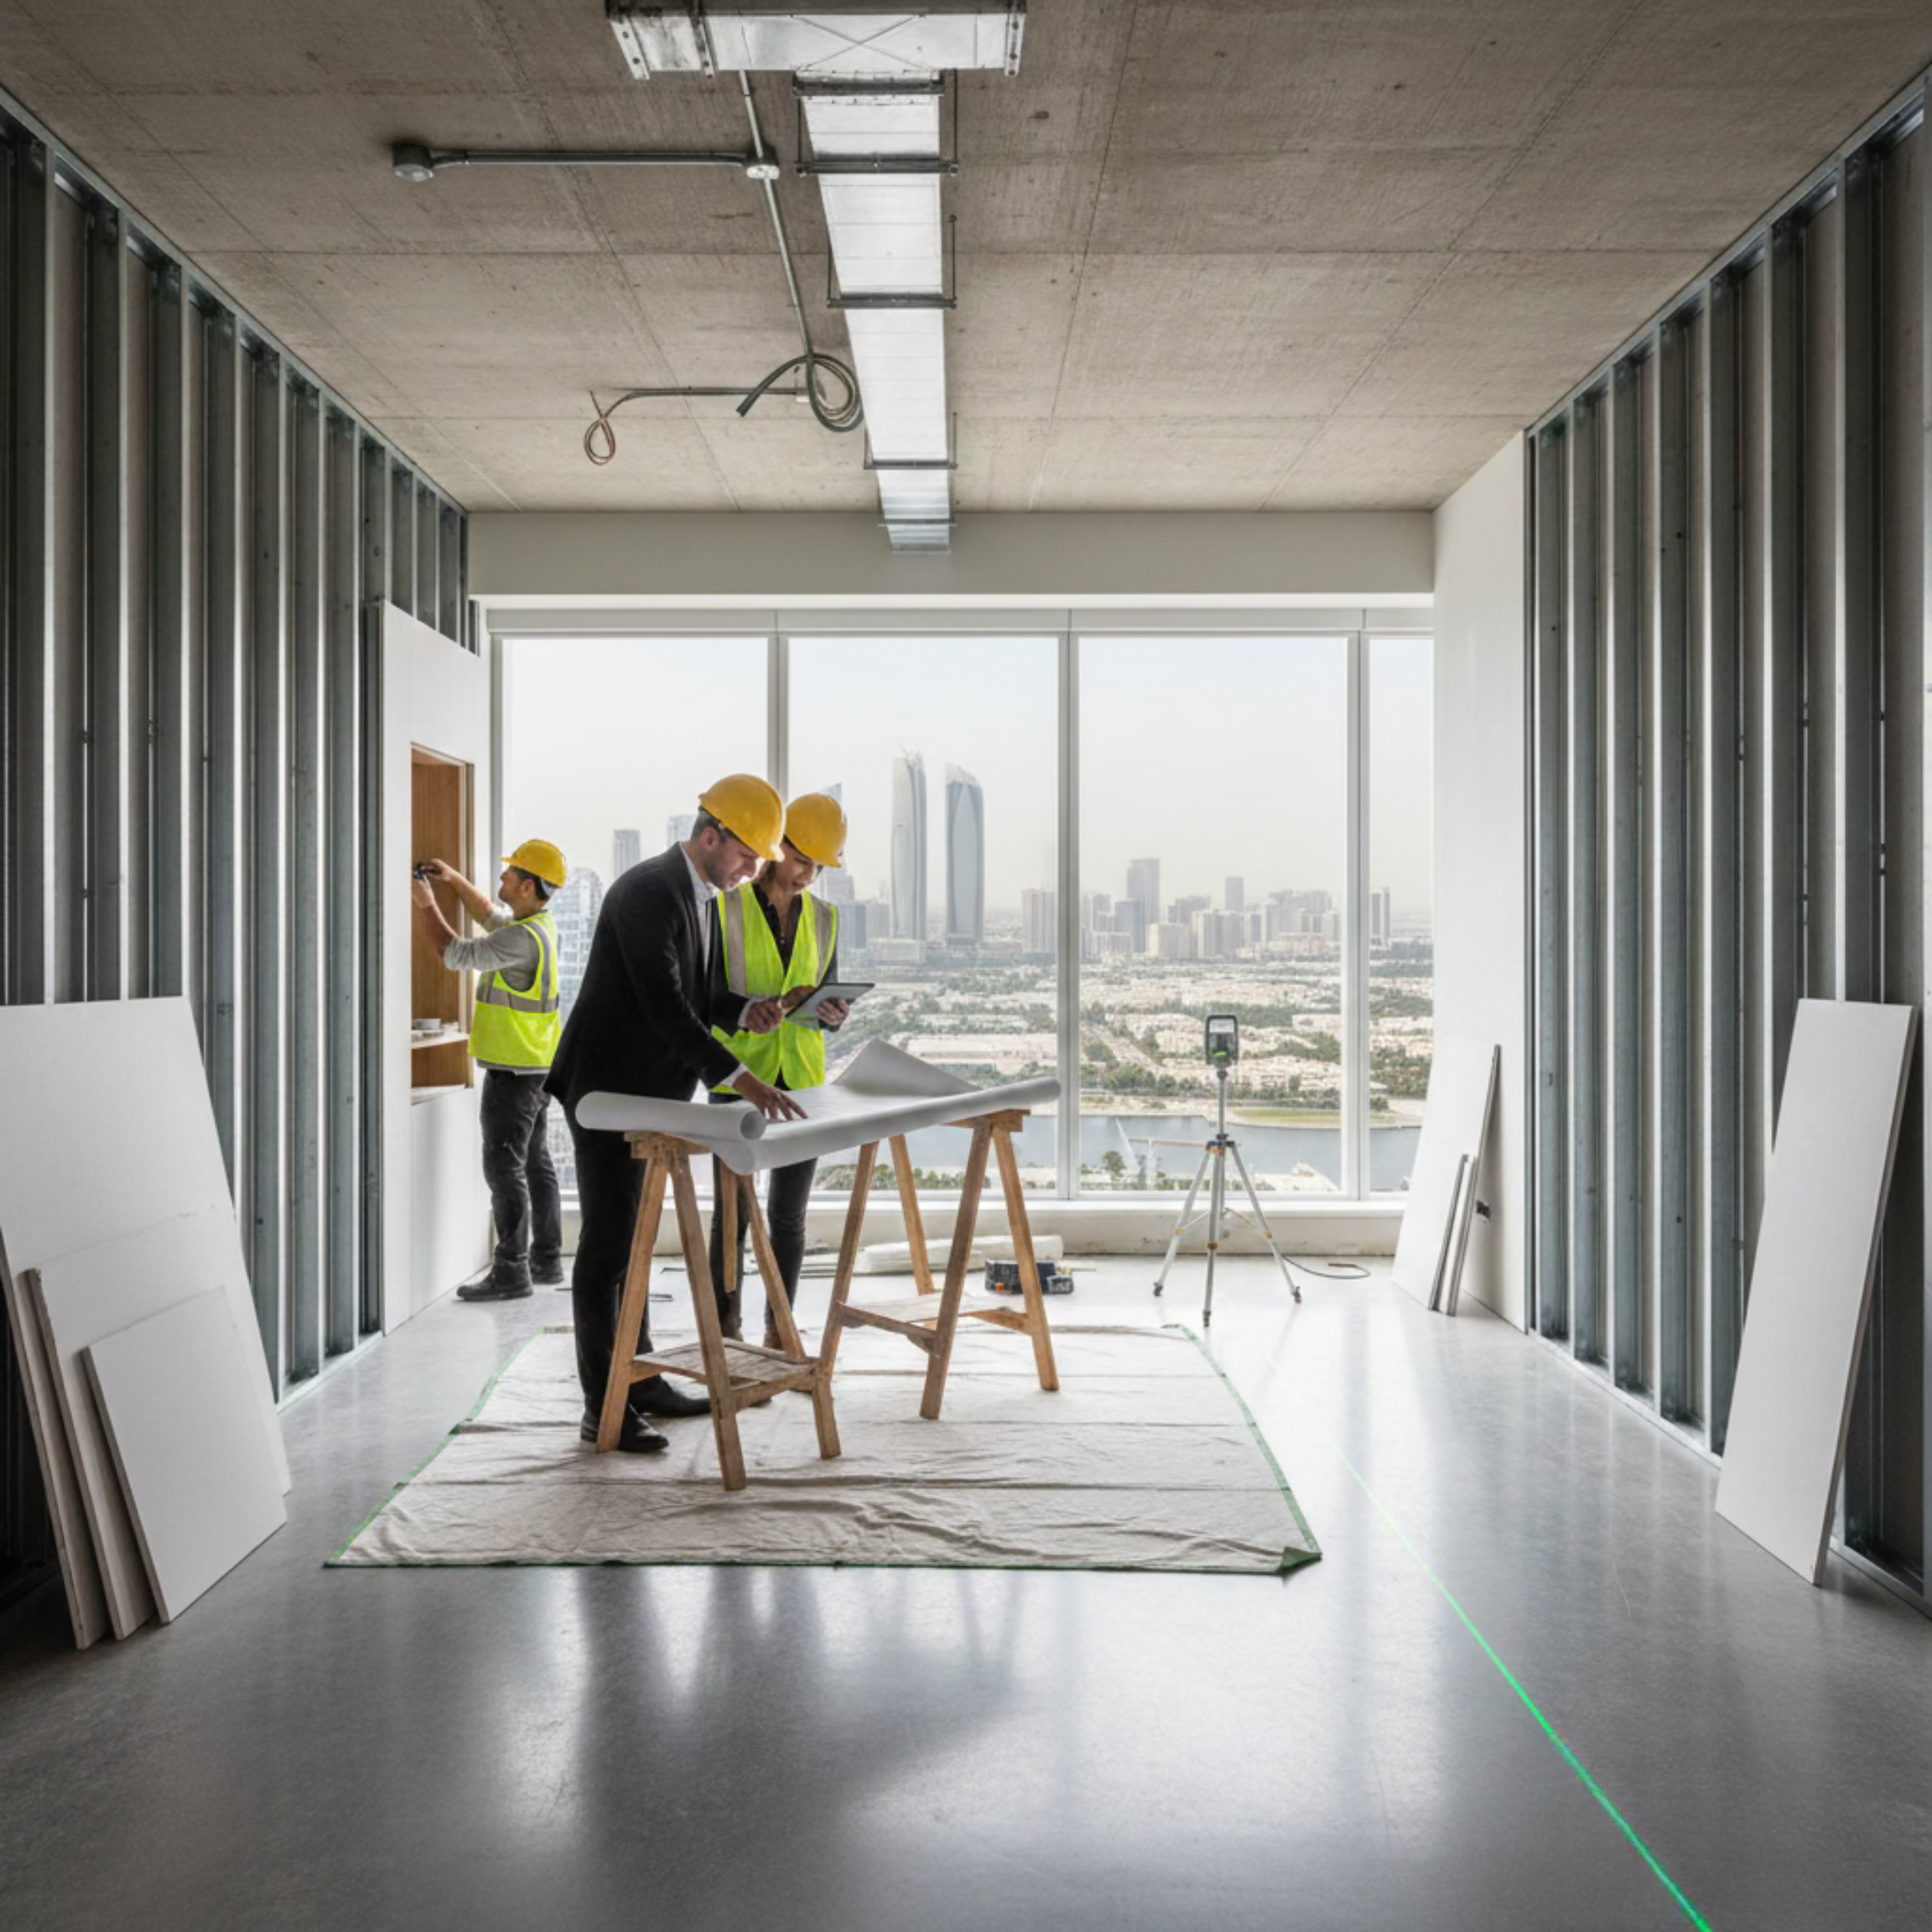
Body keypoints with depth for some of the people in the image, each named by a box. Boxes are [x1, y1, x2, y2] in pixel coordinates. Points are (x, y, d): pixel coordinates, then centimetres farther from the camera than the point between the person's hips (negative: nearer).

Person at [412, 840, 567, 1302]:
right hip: (538, 1067, 10)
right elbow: (489, 914, 28)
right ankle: (546, 1262, 22)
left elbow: (455, 955, -15)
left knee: (504, 1165, -6)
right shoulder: (540, 923, 9)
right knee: (536, 1162, 14)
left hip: (513, 1069, -10)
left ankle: (511, 1271, -3)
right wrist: (455, 880, 18)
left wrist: (427, 905, -3)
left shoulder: (522, 938, -21)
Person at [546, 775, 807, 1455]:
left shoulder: (700, 896, 11)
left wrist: (744, 1014, 0)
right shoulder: (648, 891, -20)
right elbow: (662, 1003, -29)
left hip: (648, 1092, 10)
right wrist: (737, 1077, -34)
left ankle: (640, 1380, 27)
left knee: (634, 1240, 17)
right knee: (606, 1244, -4)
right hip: (607, 1090, -10)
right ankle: (602, 1408, 3)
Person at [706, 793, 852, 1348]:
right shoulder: (726, 909, -3)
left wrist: (832, 1015, -10)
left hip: (801, 1079, 4)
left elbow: (825, 999, 13)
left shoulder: (823, 918, 10)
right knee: (731, 1212, -1)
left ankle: (778, 1332, 17)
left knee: (789, 1214, 7)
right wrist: (749, 1008, -27)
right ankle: (726, 1332, 9)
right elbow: (707, 997, -6)